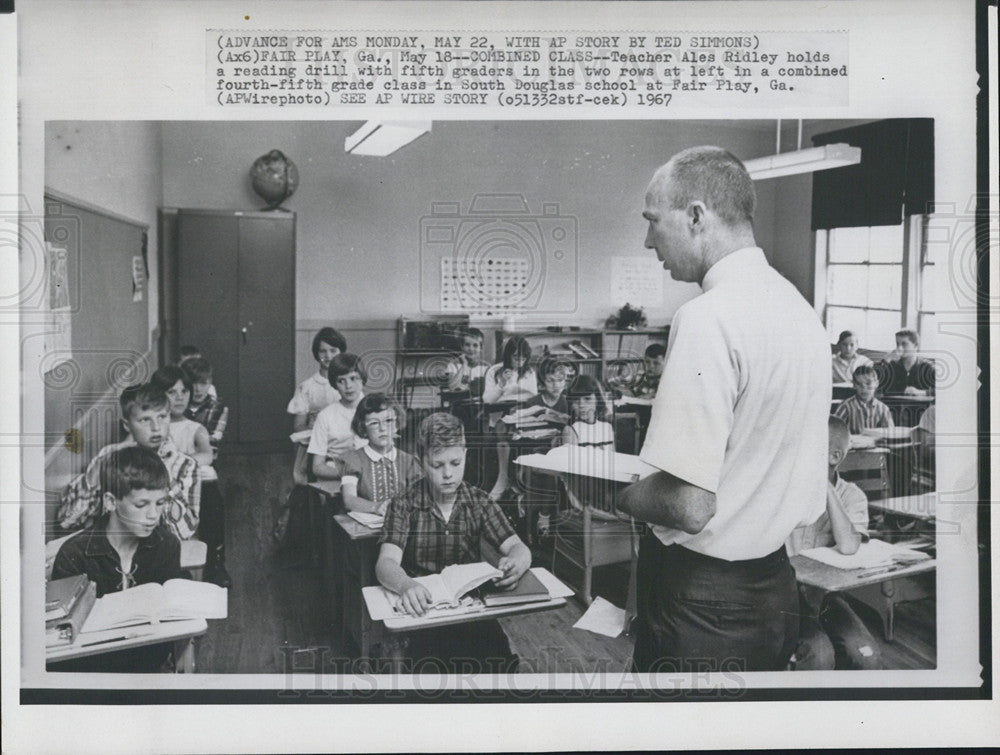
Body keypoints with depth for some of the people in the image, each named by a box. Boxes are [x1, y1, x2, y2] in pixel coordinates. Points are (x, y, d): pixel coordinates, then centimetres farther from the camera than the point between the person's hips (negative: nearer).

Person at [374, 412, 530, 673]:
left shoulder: (478, 502, 5)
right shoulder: (404, 505, -3)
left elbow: (518, 548, -2)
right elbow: (386, 563, -16)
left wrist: (515, 562, -29)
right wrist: (406, 586, -41)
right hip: (422, 610, -2)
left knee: (502, 662, -23)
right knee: (432, 667, -31)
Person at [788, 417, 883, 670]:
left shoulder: (851, 496, -1)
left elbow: (848, 546, -22)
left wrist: (825, 486, -20)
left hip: (824, 592, 2)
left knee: (868, 656, -18)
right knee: (819, 654, -27)